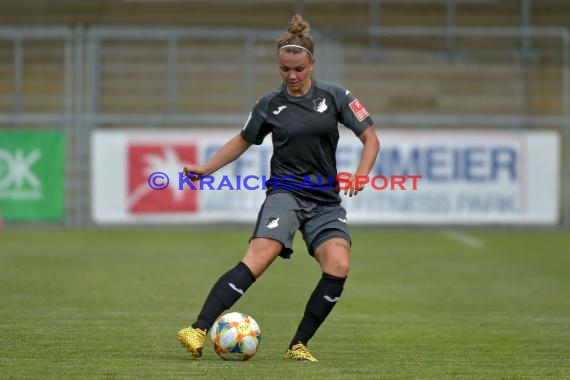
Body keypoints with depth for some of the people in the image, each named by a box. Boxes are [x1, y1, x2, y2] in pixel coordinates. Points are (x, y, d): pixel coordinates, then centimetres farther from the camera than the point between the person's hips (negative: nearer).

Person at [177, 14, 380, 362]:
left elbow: (371, 138, 2)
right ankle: (198, 331, -35)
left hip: (326, 200, 2)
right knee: (258, 259, -26)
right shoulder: (270, 105, 3)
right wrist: (205, 169, 10)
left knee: (339, 267, -22)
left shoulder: (335, 96, 1)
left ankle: (299, 345, -8)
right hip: (286, 192, -2)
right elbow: (243, 141, 20)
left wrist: (360, 177, -14)